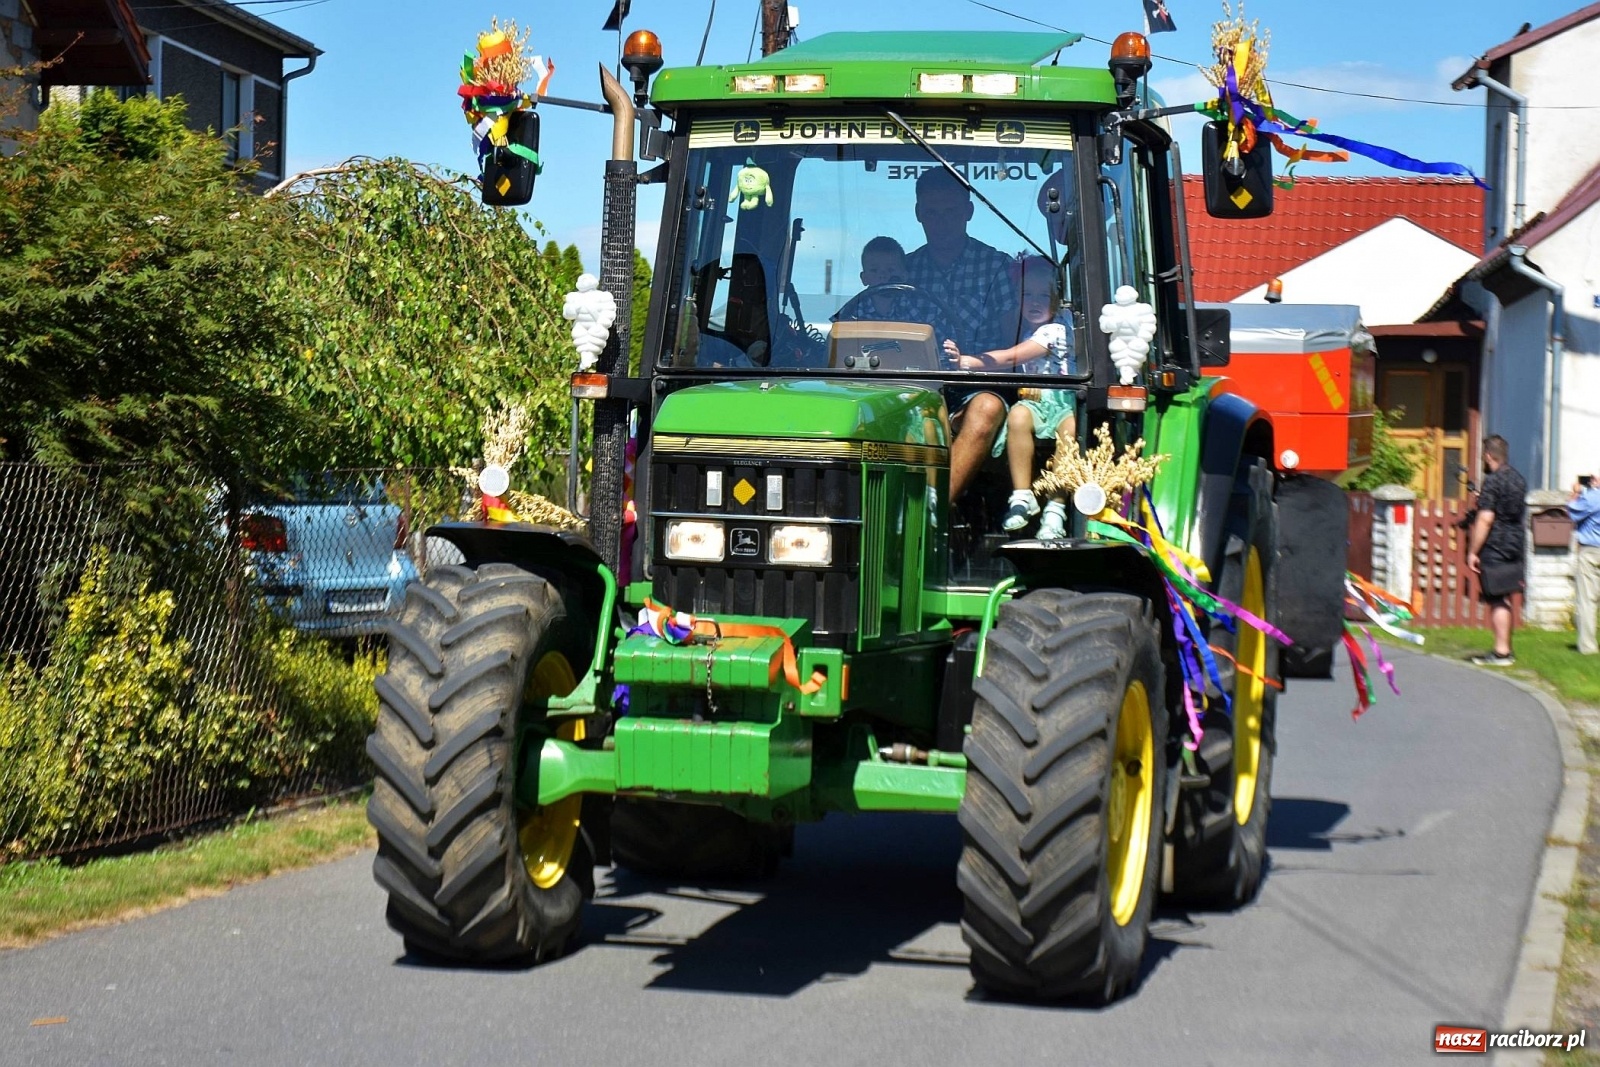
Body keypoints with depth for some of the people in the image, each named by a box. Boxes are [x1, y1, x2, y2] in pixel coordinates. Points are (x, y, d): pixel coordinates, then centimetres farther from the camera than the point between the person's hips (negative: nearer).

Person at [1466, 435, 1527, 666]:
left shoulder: (1493, 481, -15)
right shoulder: (1518, 479, 11)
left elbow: (1485, 519, -20)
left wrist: (1472, 551, -16)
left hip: (1495, 548, -8)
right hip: (1515, 546, 8)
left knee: (1497, 601, -5)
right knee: (1505, 600, 16)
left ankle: (1501, 652, -5)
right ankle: (1506, 648, 22)